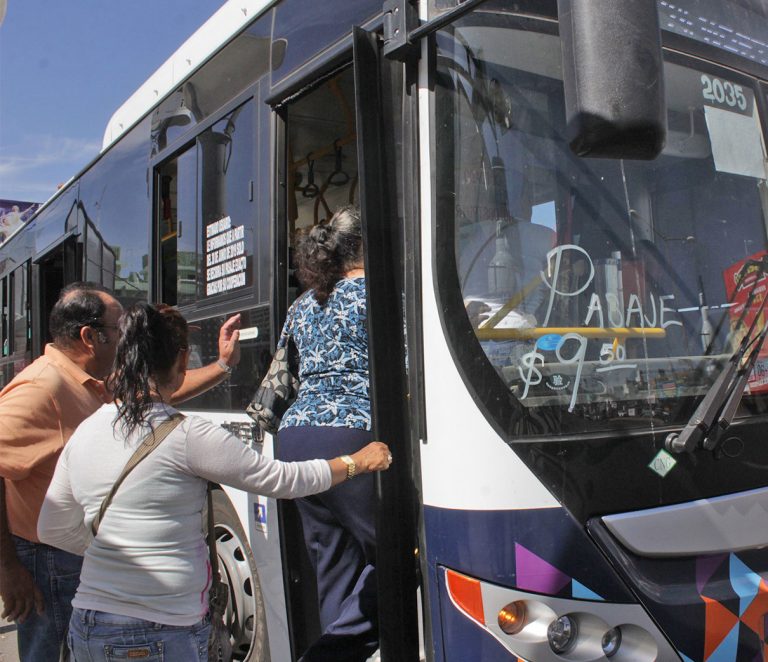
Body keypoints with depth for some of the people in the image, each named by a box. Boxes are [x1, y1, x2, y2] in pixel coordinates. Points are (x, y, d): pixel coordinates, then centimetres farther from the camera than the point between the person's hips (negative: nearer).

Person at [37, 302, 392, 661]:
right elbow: (283, 479, -9)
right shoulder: (187, 436, -18)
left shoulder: (84, 433, 2)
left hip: (87, 627, 7)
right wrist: (358, 462, 5)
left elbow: (52, 530, 13)